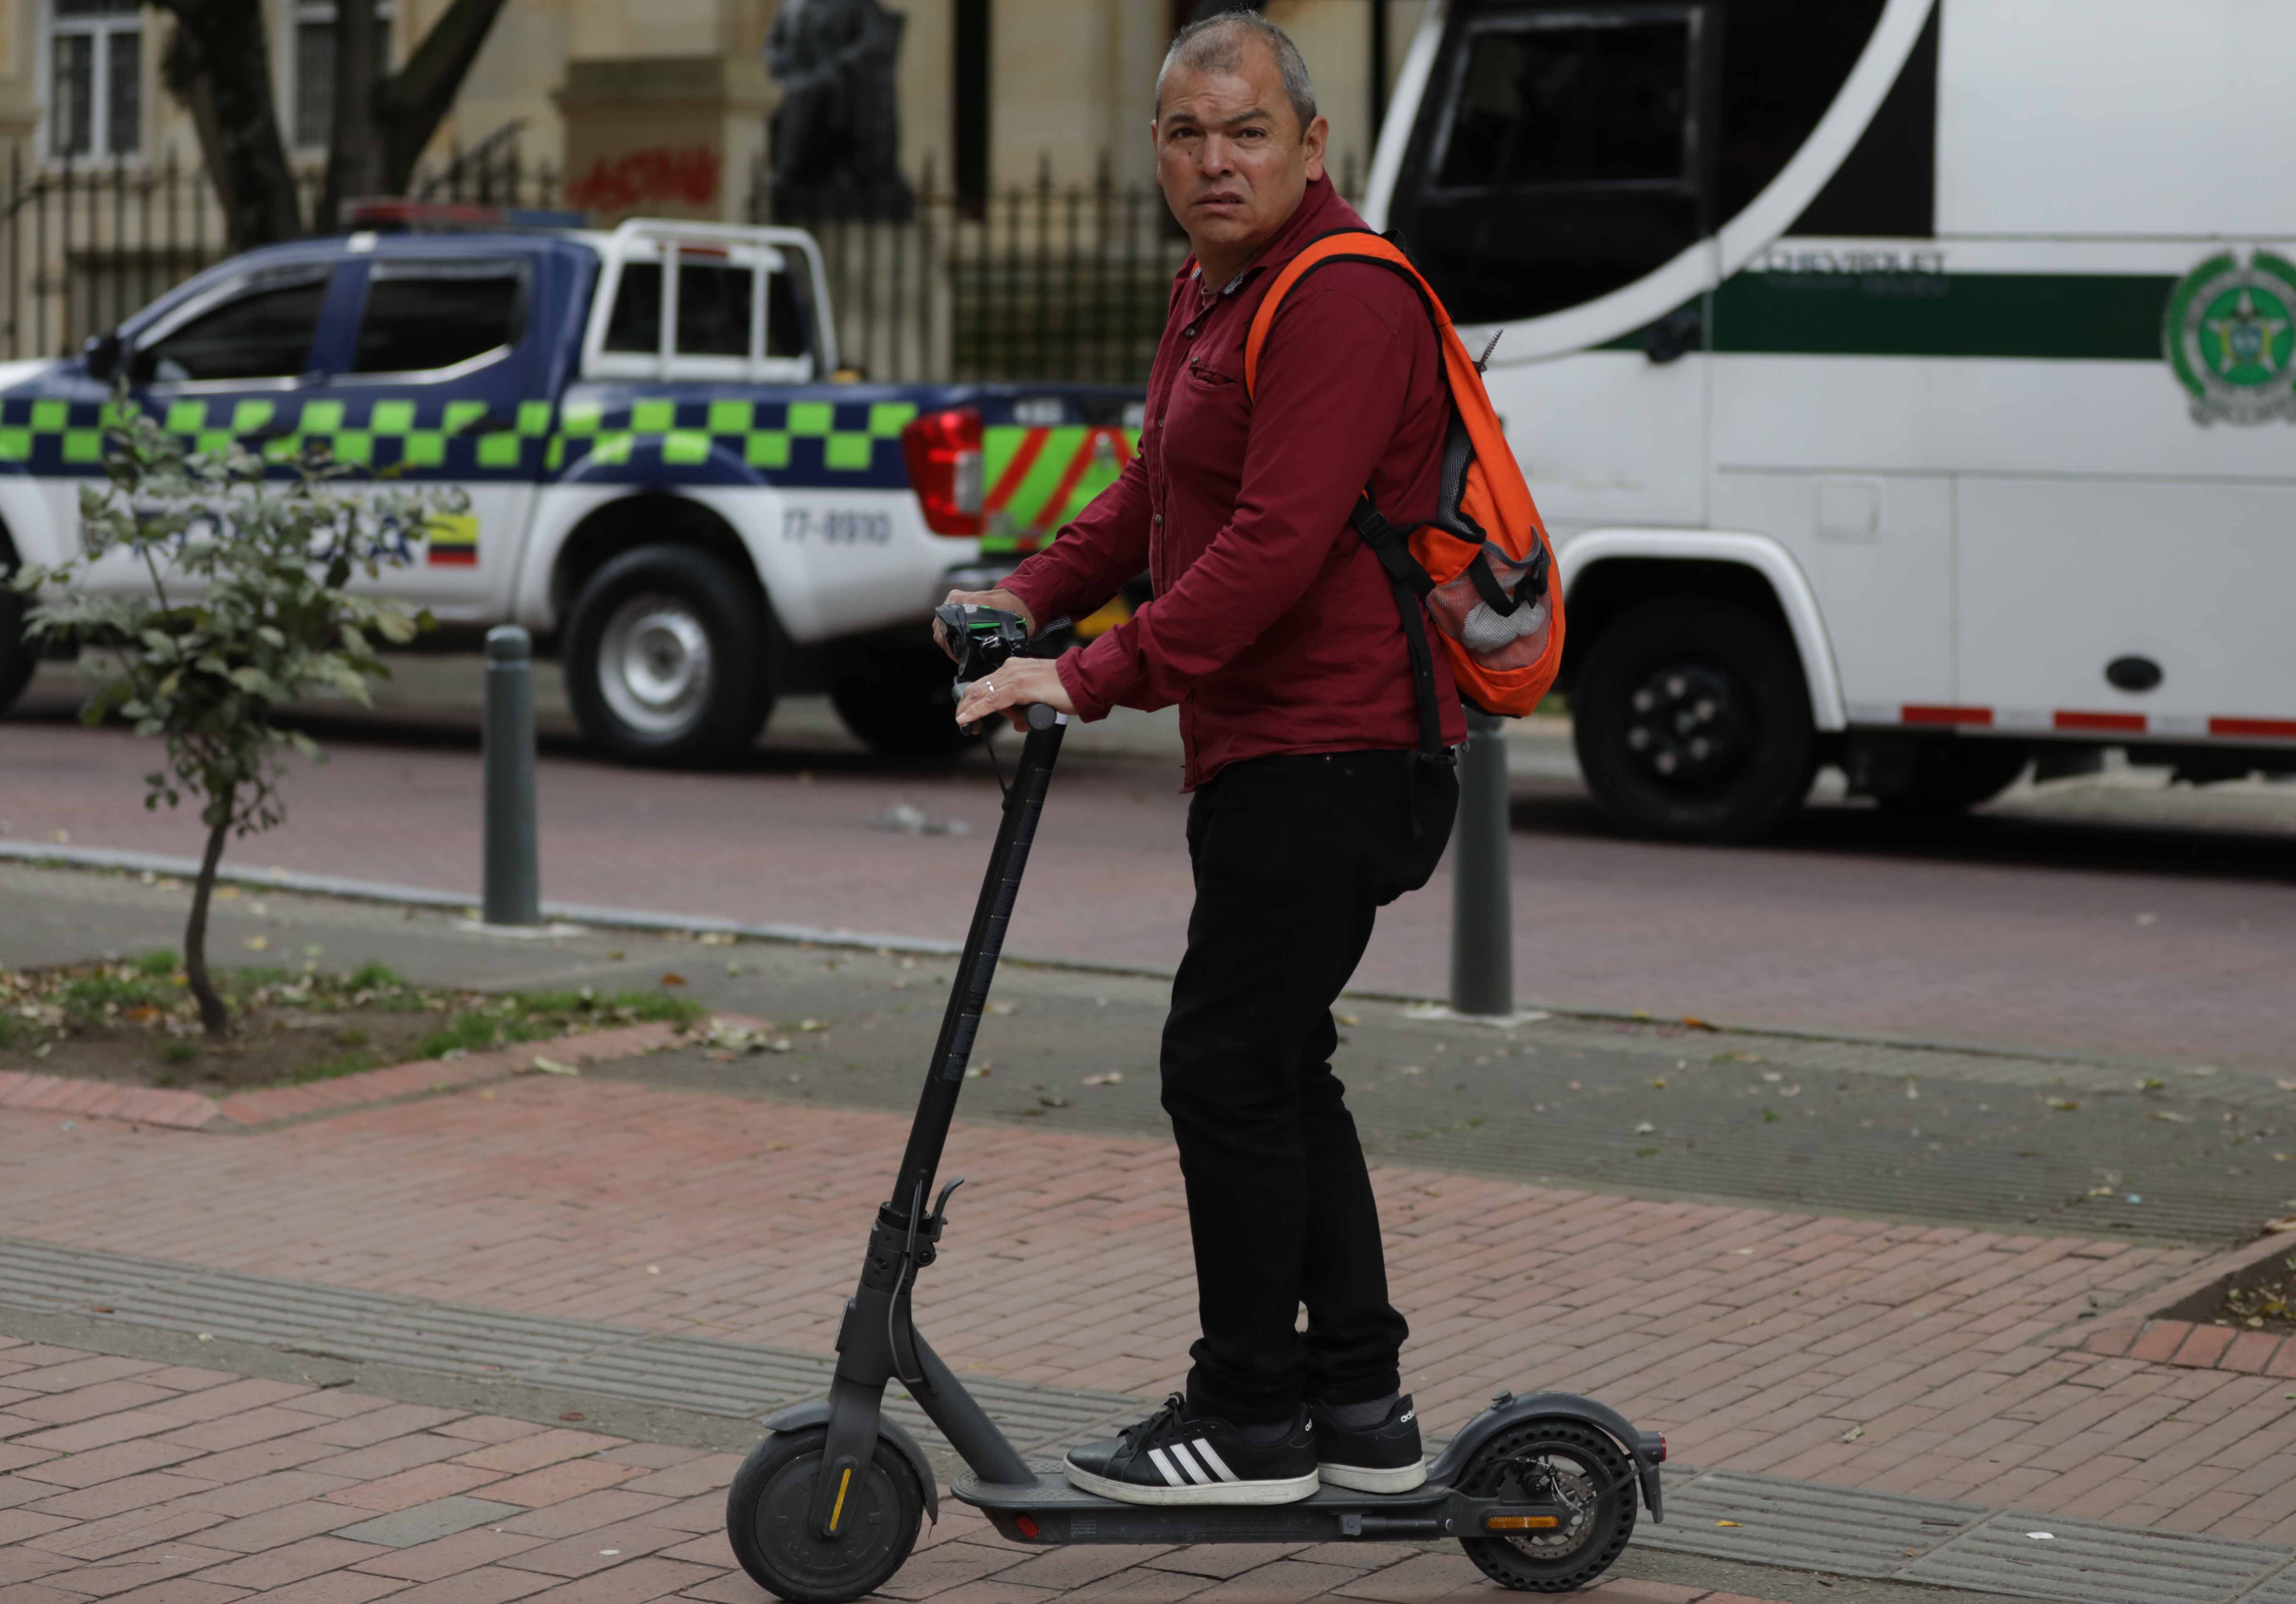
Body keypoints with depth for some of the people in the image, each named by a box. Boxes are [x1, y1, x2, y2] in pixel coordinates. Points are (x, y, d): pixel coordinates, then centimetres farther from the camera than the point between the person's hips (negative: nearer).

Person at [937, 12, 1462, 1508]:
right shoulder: (1215, 292, 17)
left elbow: (1277, 541, -25)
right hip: (1275, 750, 11)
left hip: (1331, 752, -11)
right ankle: (1360, 1404, 22)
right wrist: (1033, 592, 13)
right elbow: (1159, 490, 27)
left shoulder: (1343, 301, -17)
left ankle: (1249, 1417, 2)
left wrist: (1095, 679, -26)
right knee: (1277, 1071, 14)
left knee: (1230, 1067, -7)